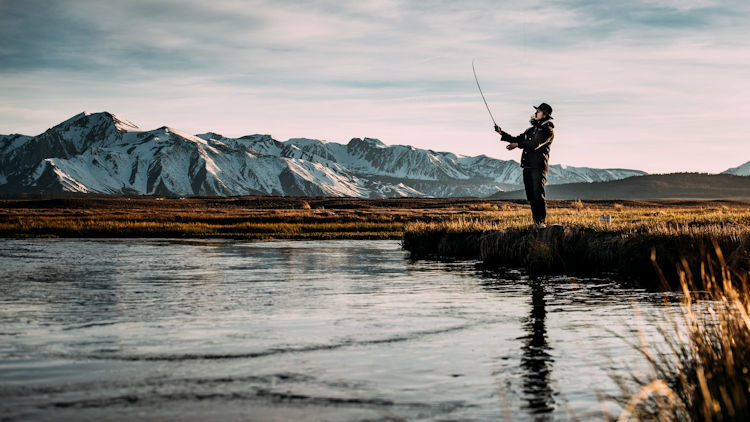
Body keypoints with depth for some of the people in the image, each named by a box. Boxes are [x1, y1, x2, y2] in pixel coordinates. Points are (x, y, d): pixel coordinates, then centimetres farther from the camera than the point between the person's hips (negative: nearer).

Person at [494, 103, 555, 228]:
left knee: (538, 194, -15)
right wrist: (502, 133, 14)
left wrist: (517, 145, -20)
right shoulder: (532, 129, 22)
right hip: (527, 166, 8)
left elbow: (535, 144, -18)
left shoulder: (548, 130, -4)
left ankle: (541, 221, -14)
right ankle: (536, 220, 11)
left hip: (539, 166, -8)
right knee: (530, 195, 6)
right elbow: (516, 139, 25)